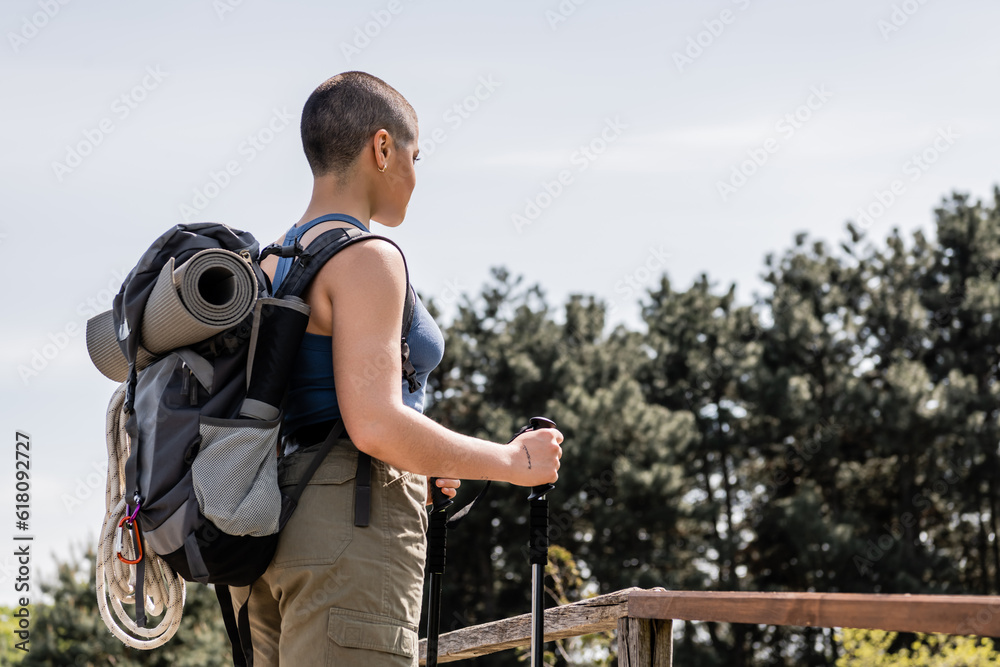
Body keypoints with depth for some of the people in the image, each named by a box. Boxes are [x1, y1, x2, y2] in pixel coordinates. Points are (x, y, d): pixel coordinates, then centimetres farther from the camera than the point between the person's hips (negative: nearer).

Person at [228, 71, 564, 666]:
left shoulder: (272, 266, 20)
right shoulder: (365, 259, -8)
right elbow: (375, 425, -19)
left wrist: (410, 462, 28)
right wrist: (514, 462, -7)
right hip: (351, 530, -10)